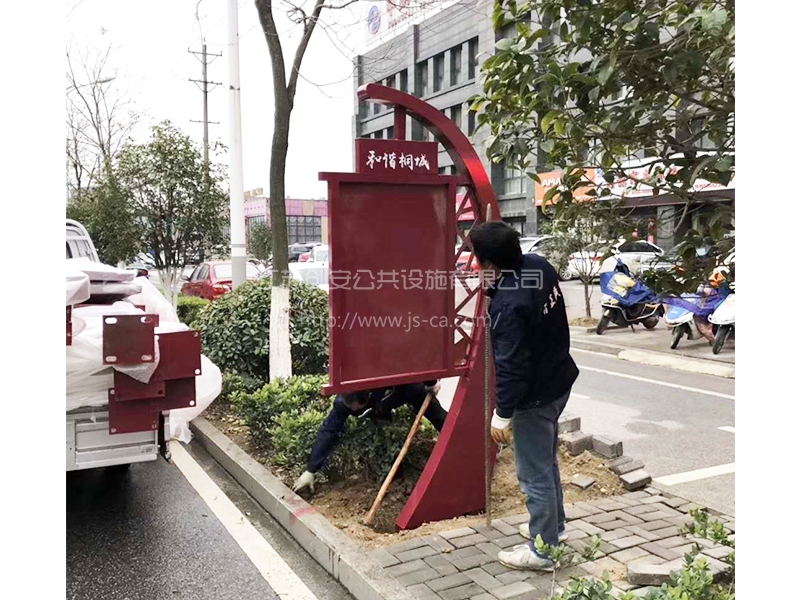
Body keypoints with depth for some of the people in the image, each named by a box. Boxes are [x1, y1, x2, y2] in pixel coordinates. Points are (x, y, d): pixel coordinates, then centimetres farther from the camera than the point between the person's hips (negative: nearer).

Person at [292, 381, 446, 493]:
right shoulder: (343, 401, -38)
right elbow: (328, 431, -34)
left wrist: (431, 382, -29)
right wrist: (310, 471, -35)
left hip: (409, 387, -3)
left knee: (439, 418, 5)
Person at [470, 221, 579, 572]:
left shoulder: (510, 305, -31)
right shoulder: (539, 265, -5)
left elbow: (511, 365, -26)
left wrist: (502, 415, -16)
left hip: (535, 396, -10)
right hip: (559, 379, 10)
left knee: (535, 473, 5)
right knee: (546, 460, 26)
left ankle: (543, 552, 21)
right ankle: (554, 526, 44)